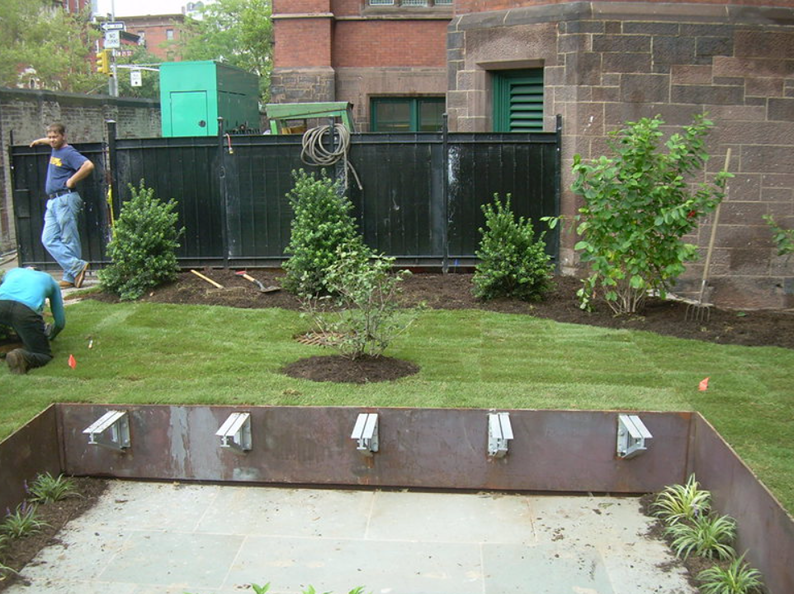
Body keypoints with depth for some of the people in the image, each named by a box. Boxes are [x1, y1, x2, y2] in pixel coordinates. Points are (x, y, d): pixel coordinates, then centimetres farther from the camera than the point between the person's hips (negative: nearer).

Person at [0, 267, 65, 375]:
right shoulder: (50, 280, 35)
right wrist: (49, 335, 53)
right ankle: (20, 357, -24)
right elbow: (60, 321, 32)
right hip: (27, 310, -3)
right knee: (45, 355, 6)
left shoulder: (12, 271, 40)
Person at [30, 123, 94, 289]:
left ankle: (70, 277, -3)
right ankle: (77, 266, -4)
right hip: (53, 202, 9)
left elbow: (88, 165, -26)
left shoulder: (68, 152, -10)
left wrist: (72, 181, -18)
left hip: (66, 199, -9)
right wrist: (40, 141, 42)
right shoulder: (55, 150, 17)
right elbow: (53, 142, 44)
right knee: (49, 240, 0)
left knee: (69, 241, -6)